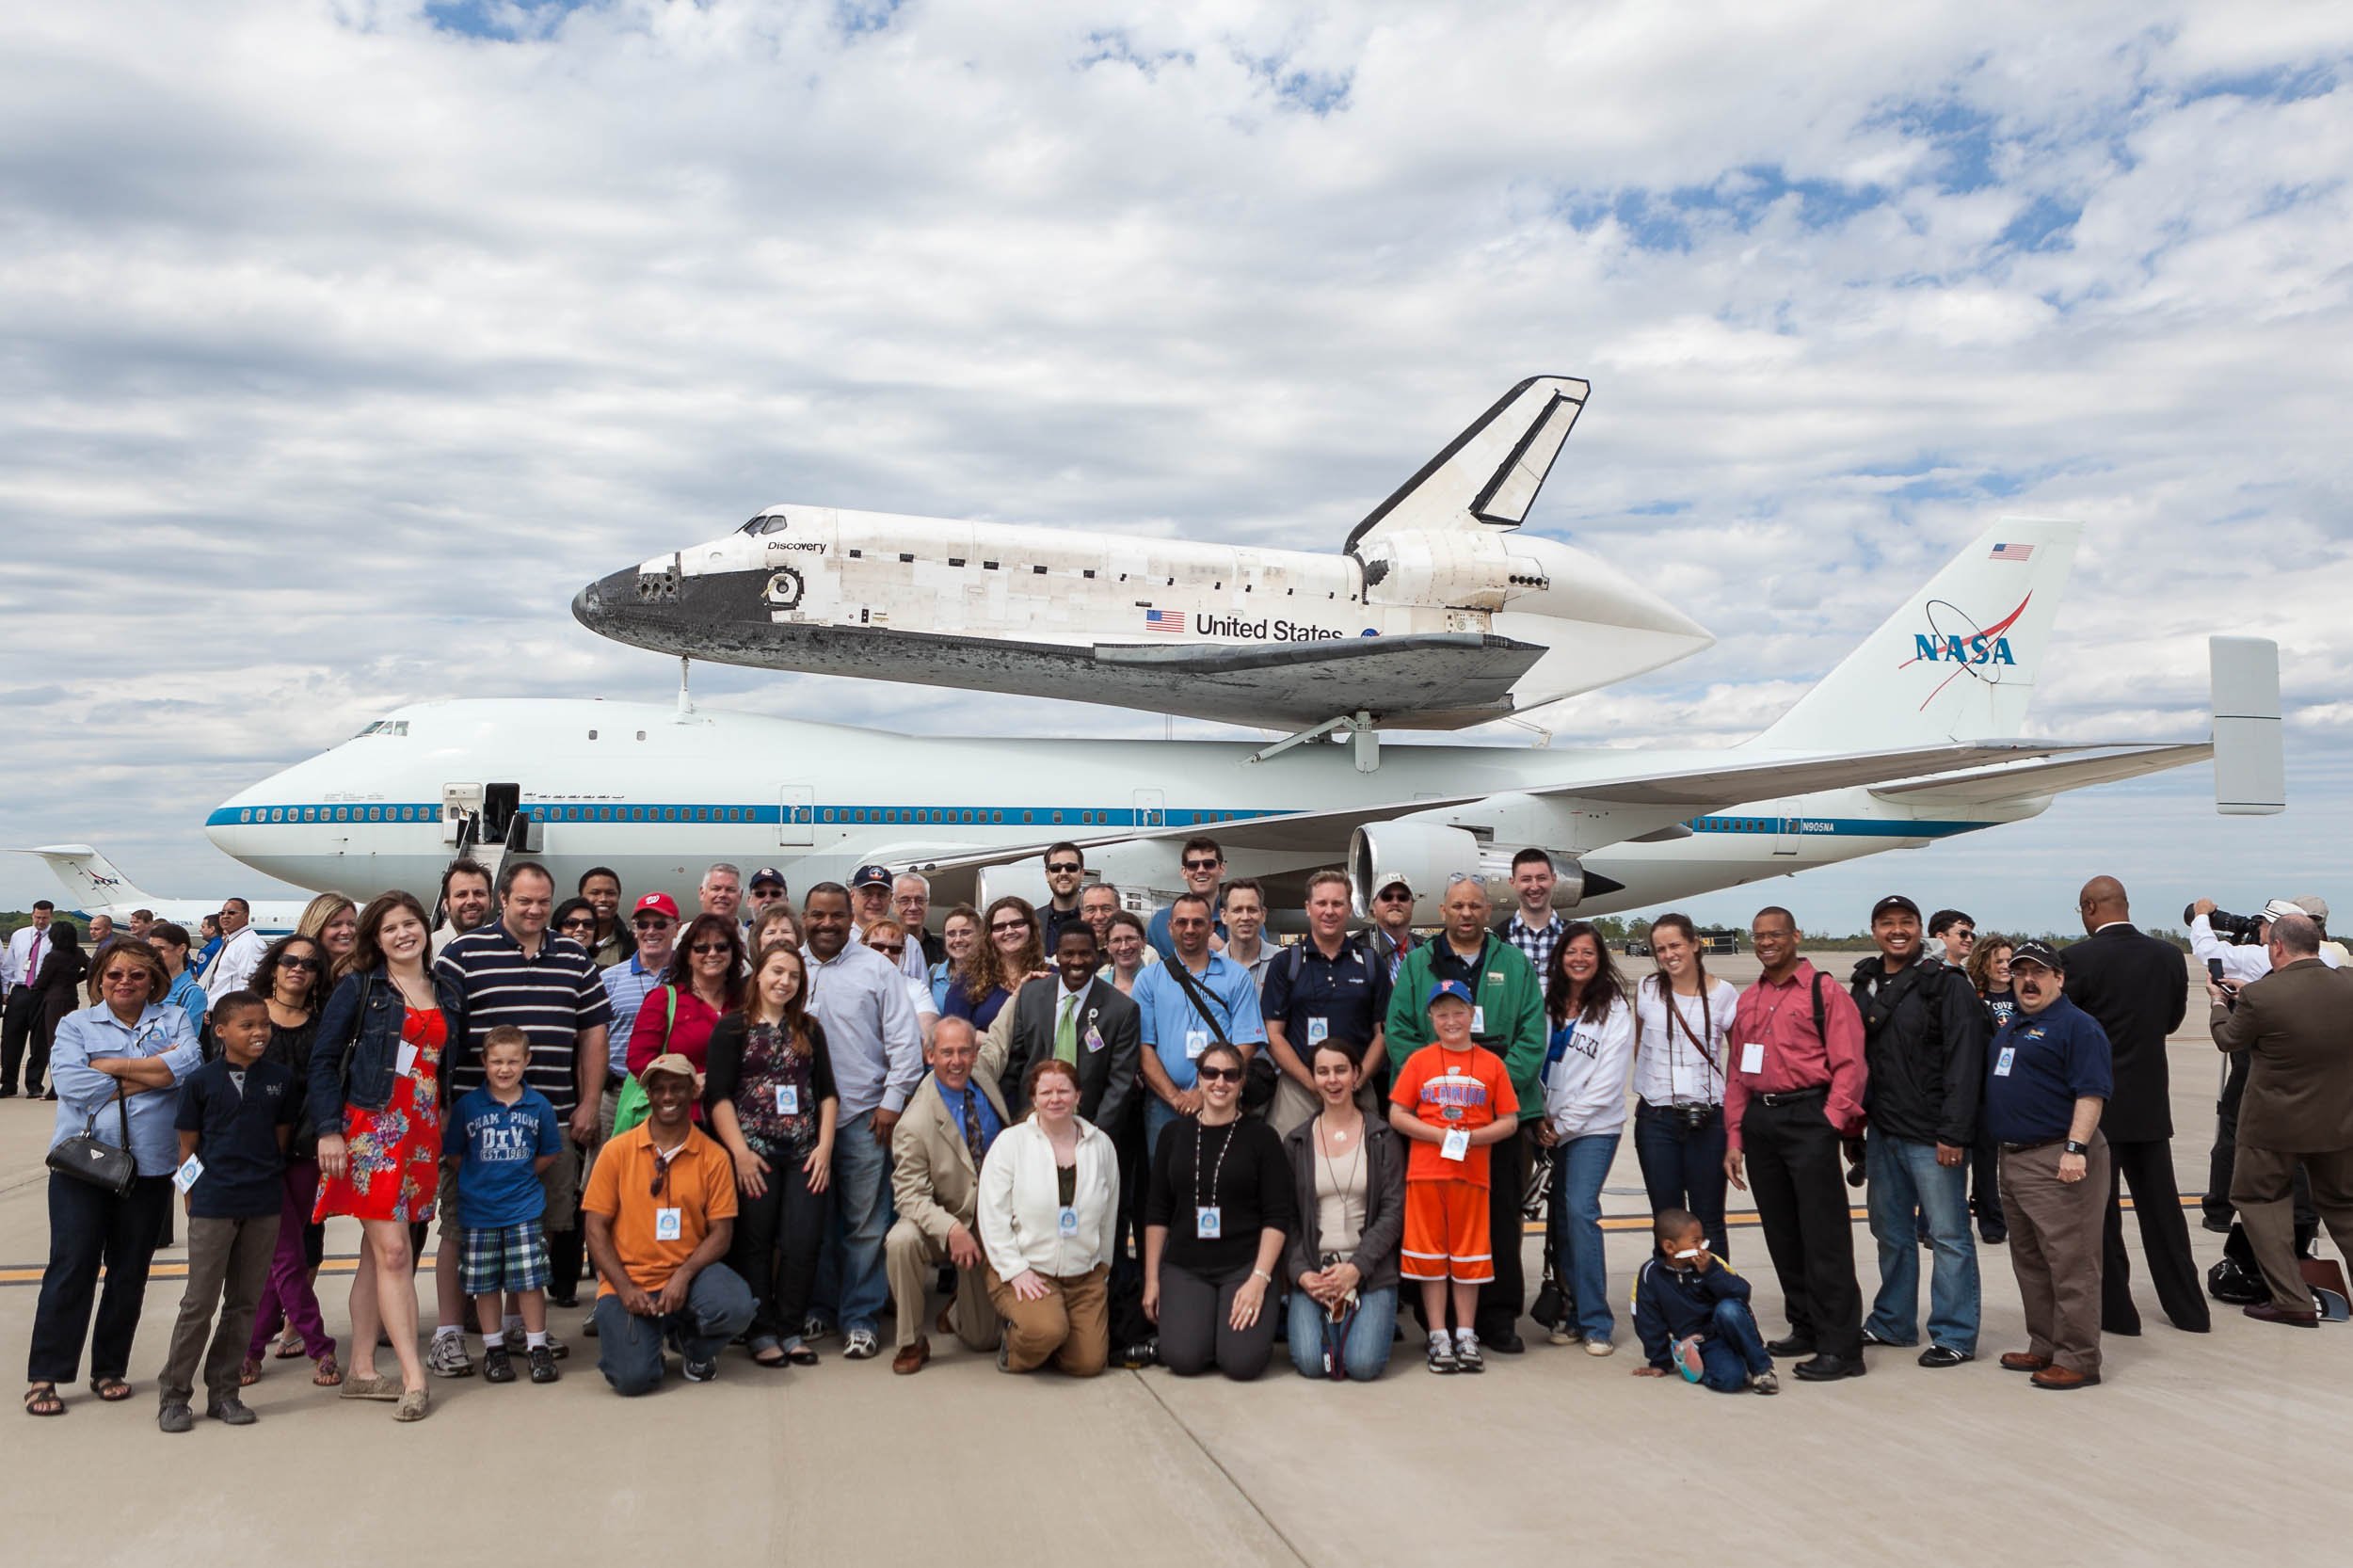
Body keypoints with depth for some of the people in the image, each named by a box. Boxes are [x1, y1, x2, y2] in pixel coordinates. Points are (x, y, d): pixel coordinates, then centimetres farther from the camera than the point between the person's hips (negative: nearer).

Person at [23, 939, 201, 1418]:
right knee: (71, 1266, -5)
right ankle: (43, 1376, 5)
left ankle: (110, 1369, 21)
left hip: (149, 1166, 1)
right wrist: (149, 1075, -11)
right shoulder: (76, 1024, 7)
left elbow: (188, 1064, -12)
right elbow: (71, 1083, -11)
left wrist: (113, 1065, -12)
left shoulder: (174, 1021, 9)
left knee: (130, 1271, 8)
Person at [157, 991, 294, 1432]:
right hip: (212, 1206, -3)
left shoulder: (280, 1079, 3)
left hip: (264, 1206, 3)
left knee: (244, 1303, 10)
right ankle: (174, 1393, 15)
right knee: (200, 1301, 0)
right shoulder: (201, 1081, -4)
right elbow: (188, 1144, 1)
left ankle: (223, 1391, 22)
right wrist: (193, 1198, -1)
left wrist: (272, 1181, 8)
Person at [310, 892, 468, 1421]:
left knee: (378, 1251, 10)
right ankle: (414, 1378, -7)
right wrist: (329, 1129, -11)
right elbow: (323, 1059, -3)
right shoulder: (358, 987, 0)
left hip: (423, 1131, 5)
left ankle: (361, 1370, 18)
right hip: (371, 1129, -5)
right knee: (393, 1250, -9)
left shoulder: (450, 990, 12)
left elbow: (457, 1060, 19)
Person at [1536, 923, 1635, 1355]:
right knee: (1558, 1216, 4)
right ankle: (1569, 1311, 15)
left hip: (1594, 1126, -3)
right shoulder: (1544, 999, 5)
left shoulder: (1615, 1009, -4)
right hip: (1549, 1126, 4)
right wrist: (1541, 1116, -2)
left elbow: (1608, 1080, -8)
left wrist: (1564, 1124, -8)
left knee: (1580, 1210, -14)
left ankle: (1596, 1323, -7)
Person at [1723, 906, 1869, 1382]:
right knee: (1781, 1233, 12)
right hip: (1759, 1120, 7)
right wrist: (1734, 1138, 12)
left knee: (1823, 1235, -6)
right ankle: (1805, 1328, 24)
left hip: (1807, 1116, -7)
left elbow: (1849, 1063, -8)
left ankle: (1840, 1346, -1)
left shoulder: (1825, 991, -2)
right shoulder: (1748, 1000, 17)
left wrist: (1831, 1122, -16)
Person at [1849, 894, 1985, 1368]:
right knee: (1890, 1232, 15)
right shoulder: (1865, 986, 12)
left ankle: (1955, 1335, 9)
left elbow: (1964, 1063, -14)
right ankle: (1893, 1322, 27)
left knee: (1948, 1235, 0)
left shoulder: (1947, 985, -9)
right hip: (1882, 1133, 7)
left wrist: (1954, 1133, -19)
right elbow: (1855, 1058, 17)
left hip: (1932, 1136, -7)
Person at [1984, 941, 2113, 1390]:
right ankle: (2044, 1347, 24)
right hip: (2013, 1159, 10)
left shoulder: (2077, 1025, -9)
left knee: (2071, 1264, -5)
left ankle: (2077, 1359, -1)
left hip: (2057, 1161, -9)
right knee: (2029, 1262, 15)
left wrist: (2075, 1148, -25)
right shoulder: (2009, 1028, 18)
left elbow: (2091, 1092, -17)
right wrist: (2003, 1151, 19)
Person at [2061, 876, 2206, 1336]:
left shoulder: (2080, 958, -16)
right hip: (2150, 1103, 5)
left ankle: (2115, 1311, 11)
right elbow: (2172, 1019, 12)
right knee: (2161, 1205, 15)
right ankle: (2188, 1308, 23)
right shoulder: (2169, 956, -1)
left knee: (2100, 1209, 5)